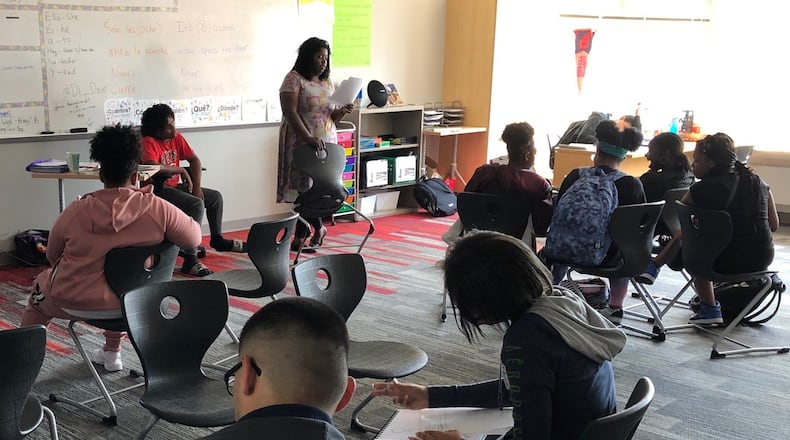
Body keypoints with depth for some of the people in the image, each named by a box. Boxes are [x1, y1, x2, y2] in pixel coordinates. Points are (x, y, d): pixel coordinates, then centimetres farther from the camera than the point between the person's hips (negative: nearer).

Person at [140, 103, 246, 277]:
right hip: (158, 189, -9)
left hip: (174, 186, 9)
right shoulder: (149, 142, -18)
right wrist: (181, 170, -18)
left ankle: (217, 239, 38)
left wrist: (197, 187, -5)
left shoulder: (177, 138, 5)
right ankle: (190, 260, -30)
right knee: (196, 204, -30)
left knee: (215, 197, 14)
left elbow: (194, 160, 8)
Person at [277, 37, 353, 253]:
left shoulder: (327, 83, 16)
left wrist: (343, 111, -4)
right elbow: (290, 112, -16)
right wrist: (309, 138, -26)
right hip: (301, 143, -5)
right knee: (304, 187, -4)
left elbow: (332, 117, 20)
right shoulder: (294, 79, -5)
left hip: (326, 143, 5)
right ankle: (318, 228, 15)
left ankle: (300, 237, 11)